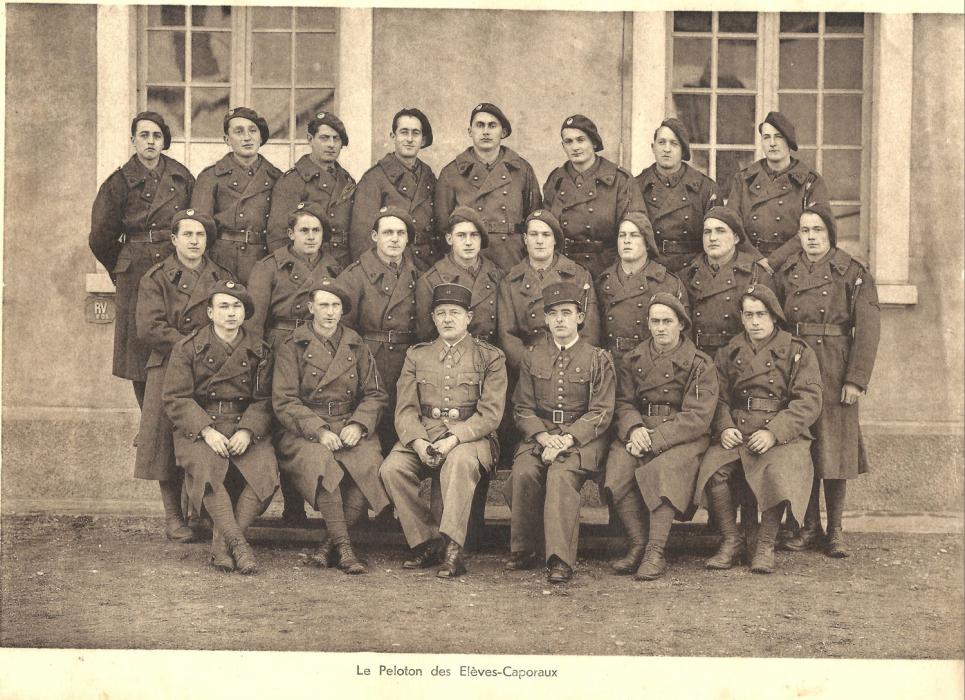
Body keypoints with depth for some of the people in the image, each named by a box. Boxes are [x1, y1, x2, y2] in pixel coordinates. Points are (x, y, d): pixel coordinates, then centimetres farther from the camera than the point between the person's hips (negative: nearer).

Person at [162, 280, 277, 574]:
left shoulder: (259, 350, 8)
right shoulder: (187, 348, 2)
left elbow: (264, 400, 5)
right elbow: (175, 399, -3)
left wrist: (247, 431, -14)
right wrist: (207, 430, -17)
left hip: (245, 426, 2)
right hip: (198, 428, -2)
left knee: (266, 471, -26)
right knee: (207, 469, -34)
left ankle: (221, 544, -19)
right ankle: (238, 543, -31)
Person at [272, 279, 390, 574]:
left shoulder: (356, 346, 14)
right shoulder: (292, 347, 4)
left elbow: (376, 394, 12)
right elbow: (284, 402, -4)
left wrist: (358, 424, -9)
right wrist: (319, 430, -18)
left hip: (350, 428, 3)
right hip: (303, 431, -3)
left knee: (371, 465, -28)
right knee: (321, 462, -36)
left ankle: (330, 543, -16)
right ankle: (343, 546, -28)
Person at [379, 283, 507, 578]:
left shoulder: (490, 357, 6)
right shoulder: (416, 356, 15)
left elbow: (490, 414, -4)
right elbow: (405, 409, 7)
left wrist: (454, 439, -20)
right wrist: (419, 443, -15)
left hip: (471, 436, -3)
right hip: (422, 435, 3)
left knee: (459, 462, -38)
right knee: (391, 469, -26)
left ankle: (452, 549, -38)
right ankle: (426, 543, -15)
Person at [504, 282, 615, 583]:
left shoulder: (598, 359, 5)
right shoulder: (532, 358, 14)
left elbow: (601, 412, -2)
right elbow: (523, 408, 9)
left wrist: (567, 439, -17)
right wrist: (544, 437, -12)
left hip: (583, 437, -3)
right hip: (539, 435, 3)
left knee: (561, 474, -33)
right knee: (524, 472, -28)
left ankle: (561, 559, -34)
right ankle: (523, 551, -13)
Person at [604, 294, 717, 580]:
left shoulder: (700, 365, 0)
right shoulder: (633, 360, 14)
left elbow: (697, 417, -9)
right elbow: (623, 403, 11)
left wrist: (655, 439, -18)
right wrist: (634, 429, -13)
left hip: (683, 438, -3)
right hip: (638, 434, 3)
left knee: (663, 471, -35)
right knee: (618, 469, -28)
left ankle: (656, 553, -27)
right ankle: (638, 545, -16)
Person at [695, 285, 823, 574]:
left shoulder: (798, 352, 5)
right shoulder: (728, 353, 16)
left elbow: (808, 403, -5)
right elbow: (719, 398, 13)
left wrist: (773, 433, -17)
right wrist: (724, 428, -9)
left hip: (783, 435, -3)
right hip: (736, 432, 3)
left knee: (778, 472, -35)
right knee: (711, 467, -27)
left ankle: (765, 545, -15)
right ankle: (731, 540, -10)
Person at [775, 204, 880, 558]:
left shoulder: (853, 273, -1)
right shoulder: (786, 274, 9)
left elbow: (868, 329, -6)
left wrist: (856, 379, -12)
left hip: (835, 373, -3)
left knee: (835, 450, 1)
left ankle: (835, 531, 12)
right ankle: (809, 528, 16)